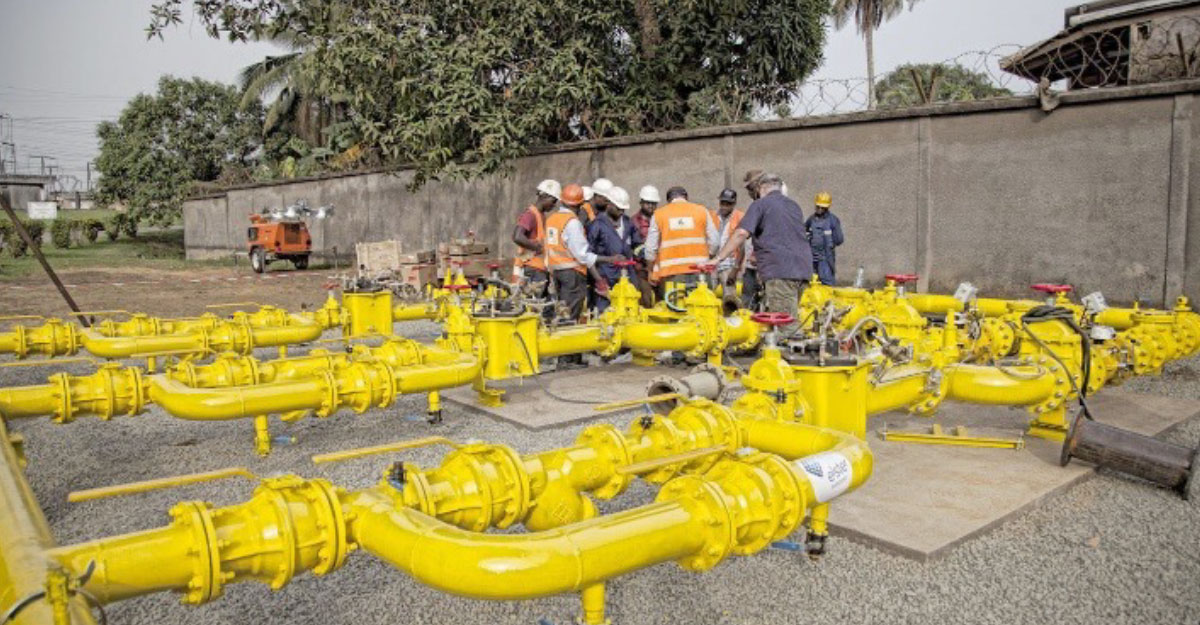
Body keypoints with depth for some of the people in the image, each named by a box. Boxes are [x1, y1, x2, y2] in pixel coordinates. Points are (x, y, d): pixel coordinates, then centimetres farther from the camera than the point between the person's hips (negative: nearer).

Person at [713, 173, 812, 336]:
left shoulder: (760, 205, 2)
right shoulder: (794, 206, 24)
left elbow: (742, 233, -11)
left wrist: (719, 258, -10)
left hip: (779, 272, -8)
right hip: (803, 270, 8)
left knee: (787, 325, -9)